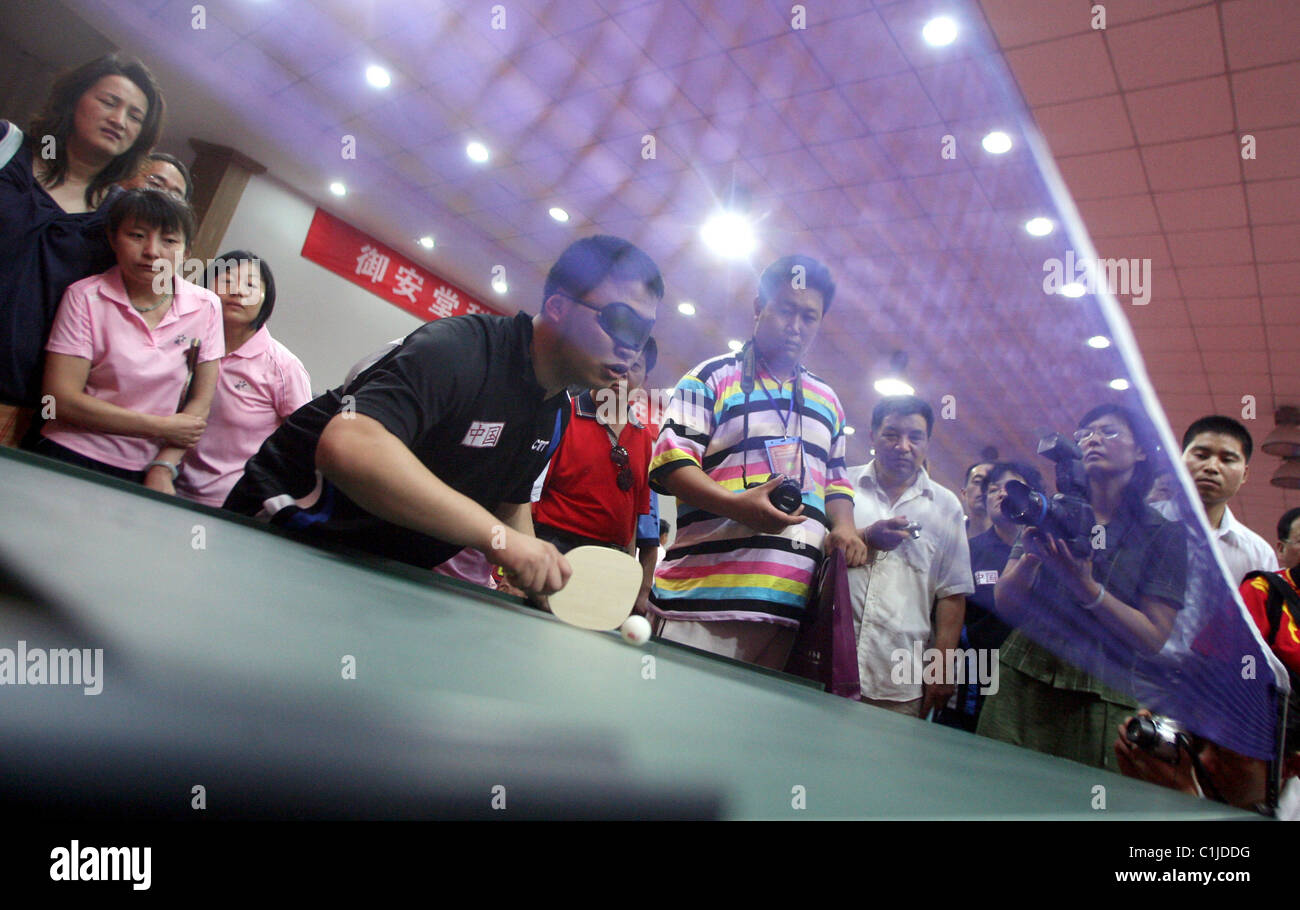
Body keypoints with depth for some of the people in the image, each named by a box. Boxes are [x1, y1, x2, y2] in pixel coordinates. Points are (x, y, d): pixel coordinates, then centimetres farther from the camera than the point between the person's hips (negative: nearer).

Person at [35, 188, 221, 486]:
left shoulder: (206, 307, 1)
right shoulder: (84, 297, -3)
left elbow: (200, 401, 3)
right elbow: (62, 399, -9)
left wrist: (162, 469, -8)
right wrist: (161, 427, -9)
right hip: (71, 456, -1)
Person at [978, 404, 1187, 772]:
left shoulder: (1165, 534, 3)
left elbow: (1153, 640, -5)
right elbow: (1004, 605, 3)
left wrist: (1087, 587, -19)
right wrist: (1030, 557, -16)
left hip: (1101, 706, -1)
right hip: (1020, 689, 2)